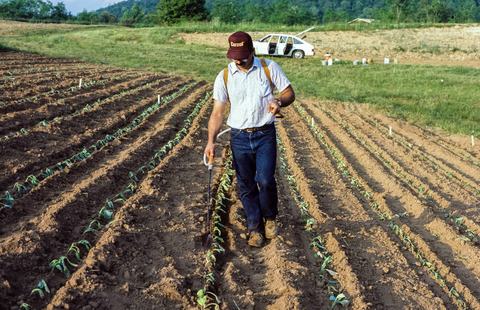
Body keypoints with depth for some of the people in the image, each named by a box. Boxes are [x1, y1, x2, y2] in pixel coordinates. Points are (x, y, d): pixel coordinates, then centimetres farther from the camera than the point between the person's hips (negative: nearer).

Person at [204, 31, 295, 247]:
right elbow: (218, 112, 0)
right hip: (239, 137, 2)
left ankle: (270, 217, 17)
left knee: (265, 180, -12)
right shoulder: (224, 76, 0)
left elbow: (289, 93, 3)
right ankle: (255, 228, 22)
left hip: (265, 134, -2)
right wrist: (211, 141, -11)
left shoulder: (269, 68, -3)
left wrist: (279, 101, -21)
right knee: (246, 186, 6)